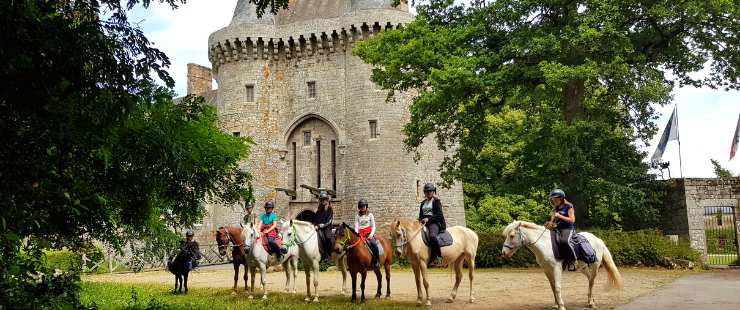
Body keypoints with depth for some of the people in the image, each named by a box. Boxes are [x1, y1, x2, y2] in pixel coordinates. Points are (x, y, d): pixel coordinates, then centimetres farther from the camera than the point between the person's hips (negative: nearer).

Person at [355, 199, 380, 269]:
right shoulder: (357, 216, 13)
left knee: (374, 244, -31)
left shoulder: (370, 215, 9)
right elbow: (356, 227, 7)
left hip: (368, 233, -2)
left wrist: (371, 234, -10)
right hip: (360, 234, 2)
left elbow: (373, 226, 7)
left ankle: (377, 262, -21)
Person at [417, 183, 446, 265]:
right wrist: (419, 220, 0)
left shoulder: (436, 201, 3)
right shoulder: (423, 203, 22)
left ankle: (439, 256, -26)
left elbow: (439, 214, -6)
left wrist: (428, 219, -16)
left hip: (434, 223, -7)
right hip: (425, 224, 7)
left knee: (432, 236, -36)